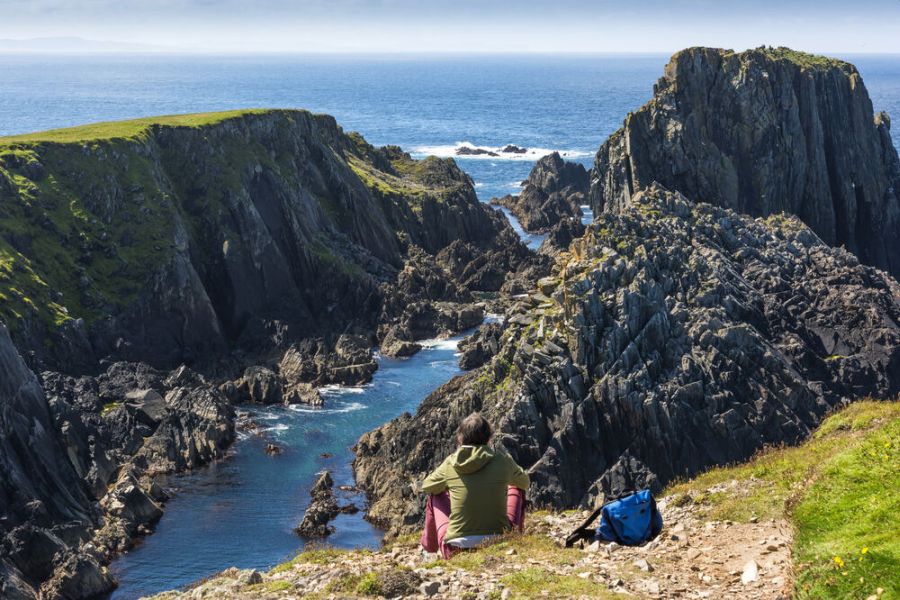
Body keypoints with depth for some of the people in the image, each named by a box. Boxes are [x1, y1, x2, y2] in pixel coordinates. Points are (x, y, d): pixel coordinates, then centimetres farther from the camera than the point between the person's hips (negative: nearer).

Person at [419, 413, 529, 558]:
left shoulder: (450, 464, -3)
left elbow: (426, 486, 18)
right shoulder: (502, 460, -4)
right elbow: (524, 482, 19)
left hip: (455, 551, 0)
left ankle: (430, 544, 41)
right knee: (515, 488, 22)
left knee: (436, 493, 25)